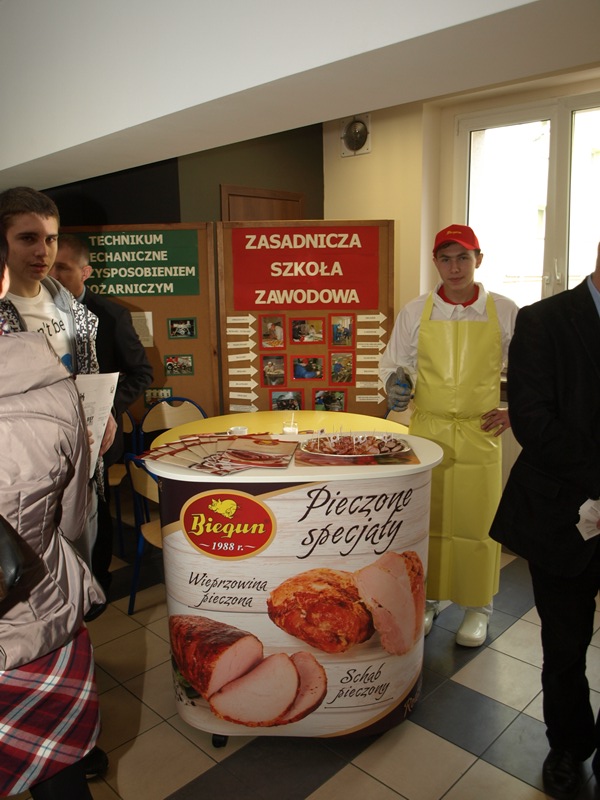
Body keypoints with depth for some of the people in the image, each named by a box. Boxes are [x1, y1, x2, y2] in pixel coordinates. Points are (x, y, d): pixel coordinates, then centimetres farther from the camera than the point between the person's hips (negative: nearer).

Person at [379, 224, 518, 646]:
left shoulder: (505, 312, 1)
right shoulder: (416, 312, 3)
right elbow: (394, 363, 12)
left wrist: (515, 412, 0)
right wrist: (396, 382, -10)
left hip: (480, 435, -1)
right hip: (427, 431, 1)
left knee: (477, 520, 4)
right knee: (426, 519, 8)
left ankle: (478, 608, 25)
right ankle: (427, 599, 27)